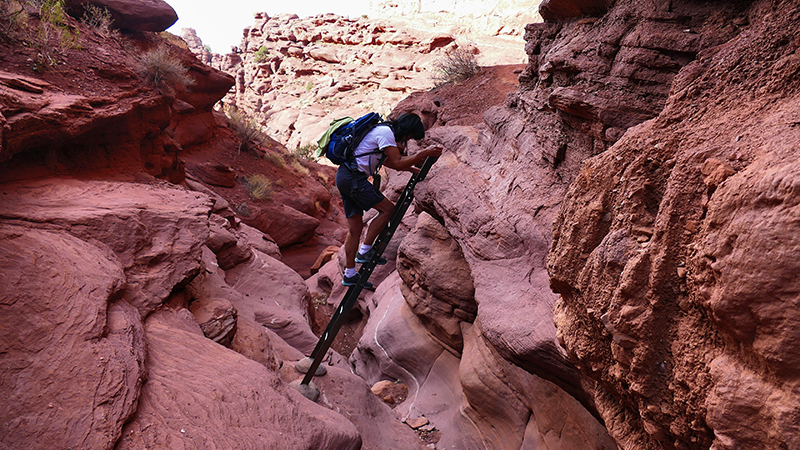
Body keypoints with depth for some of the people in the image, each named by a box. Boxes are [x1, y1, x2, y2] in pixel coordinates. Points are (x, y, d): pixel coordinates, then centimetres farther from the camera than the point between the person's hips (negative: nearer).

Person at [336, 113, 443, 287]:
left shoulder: (384, 131, 20)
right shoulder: (386, 132, -11)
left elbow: (385, 160, 34)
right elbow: (398, 163, -16)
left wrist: (410, 168, 29)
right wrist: (425, 153, -12)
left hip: (345, 177, 10)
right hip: (353, 177, -10)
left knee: (355, 227, 9)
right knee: (388, 209, -6)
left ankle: (350, 274, 13)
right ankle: (364, 251, 0)